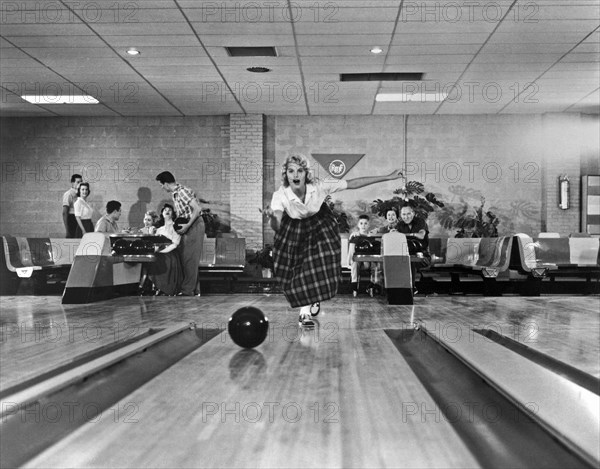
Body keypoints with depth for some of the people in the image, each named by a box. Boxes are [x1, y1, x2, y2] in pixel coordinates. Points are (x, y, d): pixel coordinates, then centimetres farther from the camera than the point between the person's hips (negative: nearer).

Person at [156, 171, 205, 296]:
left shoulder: (182, 192, -18)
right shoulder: (174, 194, 13)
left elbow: (197, 209, -24)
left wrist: (187, 226, -21)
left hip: (194, 225, -10)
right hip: (187, 226, 10)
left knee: (190, 258, -7)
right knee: (183, 257, 11)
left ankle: (188, 290, -3)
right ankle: (191, 288, 17)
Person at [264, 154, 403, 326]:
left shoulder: (319, 187, -32)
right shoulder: (280, 195, -32)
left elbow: (352, 184, -26)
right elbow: (276, 227, -42)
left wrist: (388, 177, -25)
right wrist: (272, 217, -69)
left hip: (319, 226, 1)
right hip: (294, 230, -1)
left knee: (321, 267, 0)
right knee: (299, 271, 1)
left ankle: (306, 310, 28)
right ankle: (305, 311, 26)